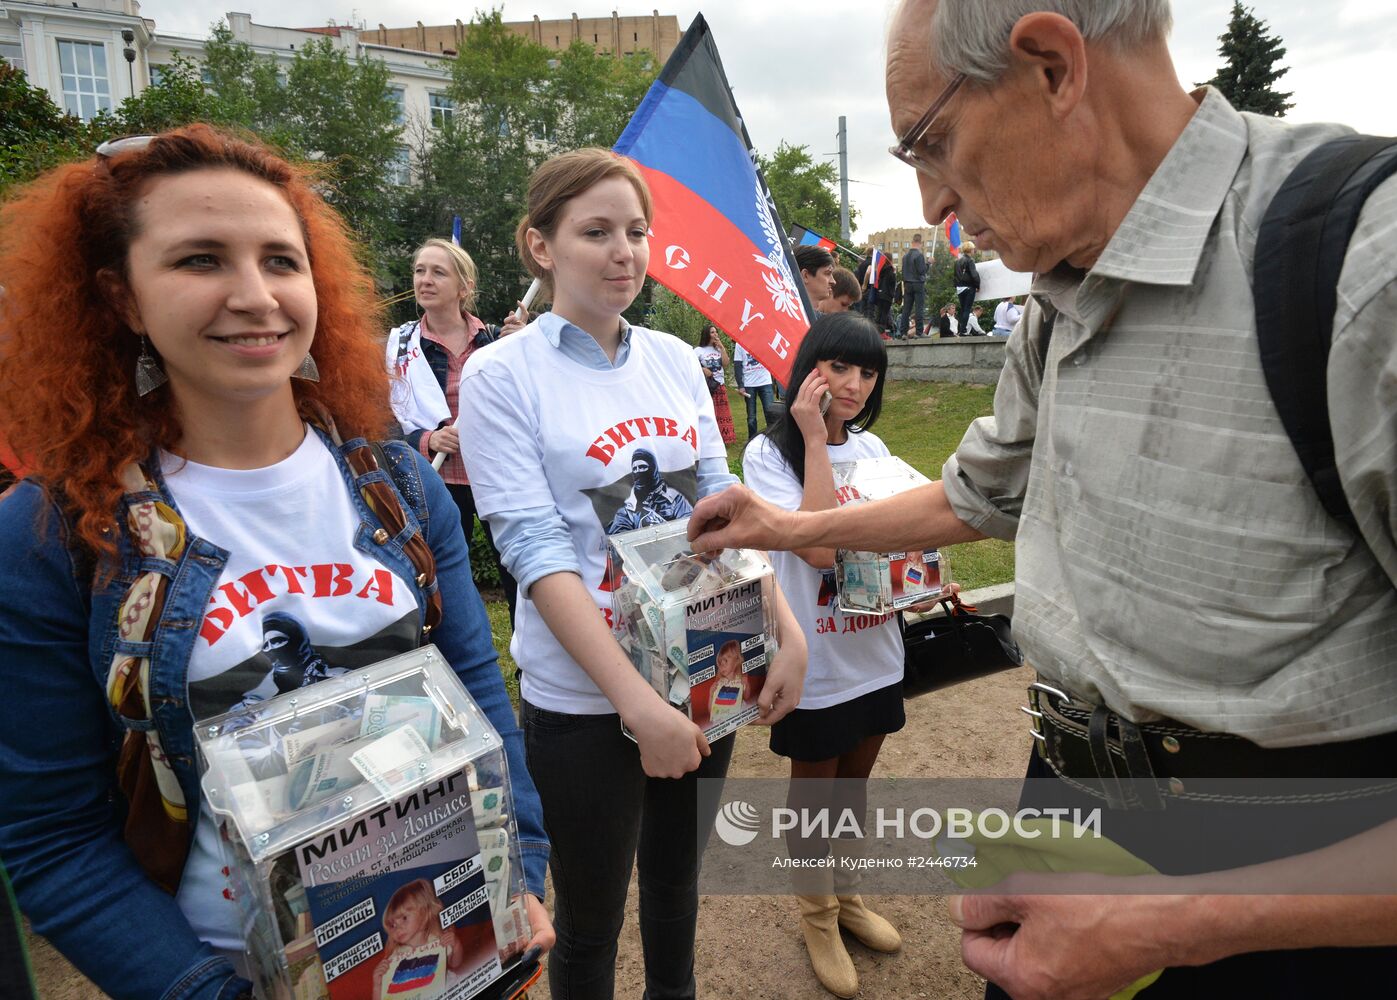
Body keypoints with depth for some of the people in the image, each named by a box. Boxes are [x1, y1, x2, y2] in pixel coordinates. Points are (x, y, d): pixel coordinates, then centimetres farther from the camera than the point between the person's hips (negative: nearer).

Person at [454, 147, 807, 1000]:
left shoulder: (675, 359, 4)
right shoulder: (502, 375, -11)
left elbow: (720, 509, 6)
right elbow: (536, 552, -18)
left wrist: (789, 633, -4)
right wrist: (637, 701, -23)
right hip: (584, 700, -4)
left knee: (678, 883, 25)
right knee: (591, 921, 14)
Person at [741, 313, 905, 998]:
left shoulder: (873, 448, 4)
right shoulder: (769, 453, -15)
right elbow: (819, 546, -27)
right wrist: (814, 438, -25)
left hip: (874, 651, 6)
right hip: (814, 659, -5)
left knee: (855, 776, 22)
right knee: (814, 789, 14)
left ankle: (848, 894, 45)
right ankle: (817, 916, 37)